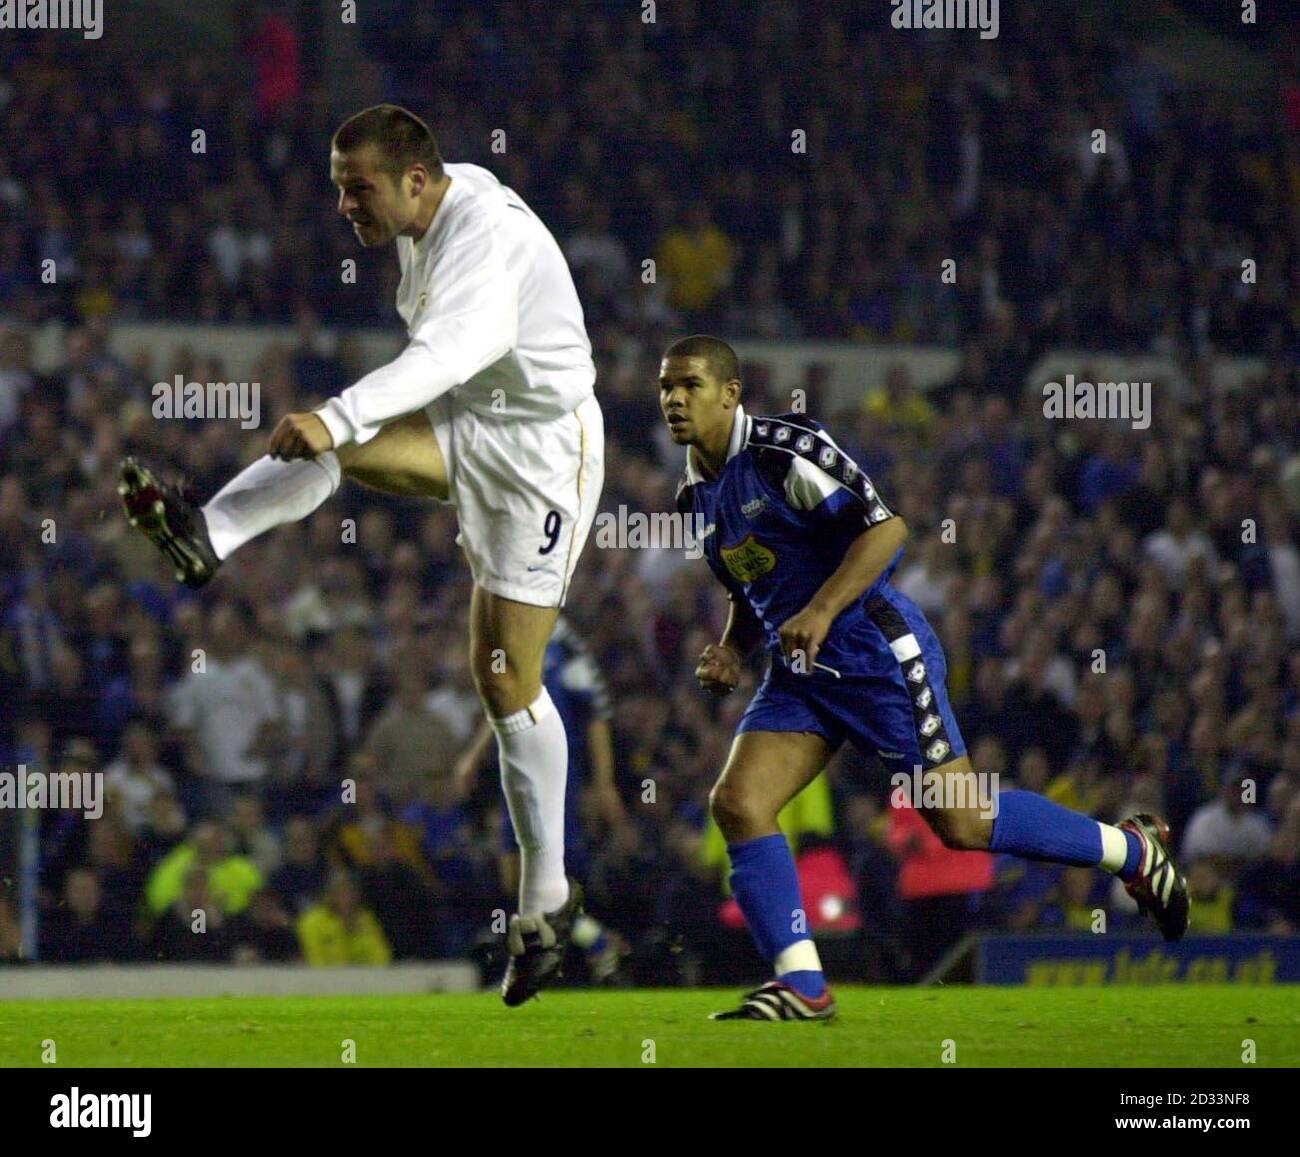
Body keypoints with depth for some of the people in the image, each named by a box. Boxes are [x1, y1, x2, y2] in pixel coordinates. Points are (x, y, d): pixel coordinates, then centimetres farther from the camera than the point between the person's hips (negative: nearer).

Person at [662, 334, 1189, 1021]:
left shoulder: (783, 449, -14)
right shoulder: (696, 497, 12)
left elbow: (884, 527, -20)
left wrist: (821, 611, -28)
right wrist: (730, 648, 6)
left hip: (877, 655, -8)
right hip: (800, 673, 8)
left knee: (964, 824, -4)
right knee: (737, 803, -11)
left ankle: (1132, 850, 16)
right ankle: (801, 984, -10)